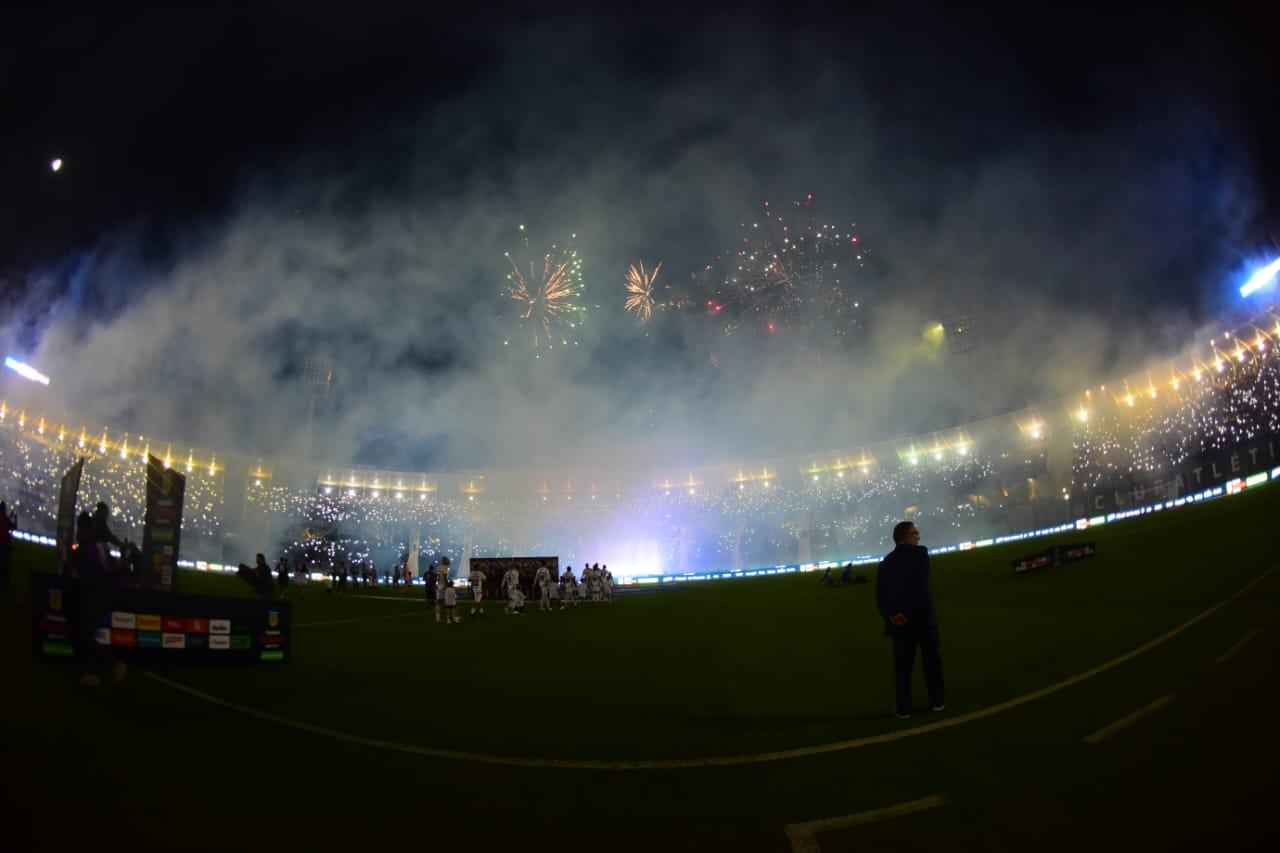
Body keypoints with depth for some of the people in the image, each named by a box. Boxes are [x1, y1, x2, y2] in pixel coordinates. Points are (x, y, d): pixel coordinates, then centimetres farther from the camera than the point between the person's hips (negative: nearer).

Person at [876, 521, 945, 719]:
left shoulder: (886, 562, 6)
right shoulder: (920, 553, -7)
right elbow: (921, 586, -14)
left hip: (899, 622, 3)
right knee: (932, 661, 13)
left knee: (903, 667, 8)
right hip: (923, 619, -3)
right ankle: (937, 701, 23)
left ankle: (903, 708, 10)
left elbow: (880, 595, -1)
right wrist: (908, 614, -12)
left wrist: (890, 615, -8)